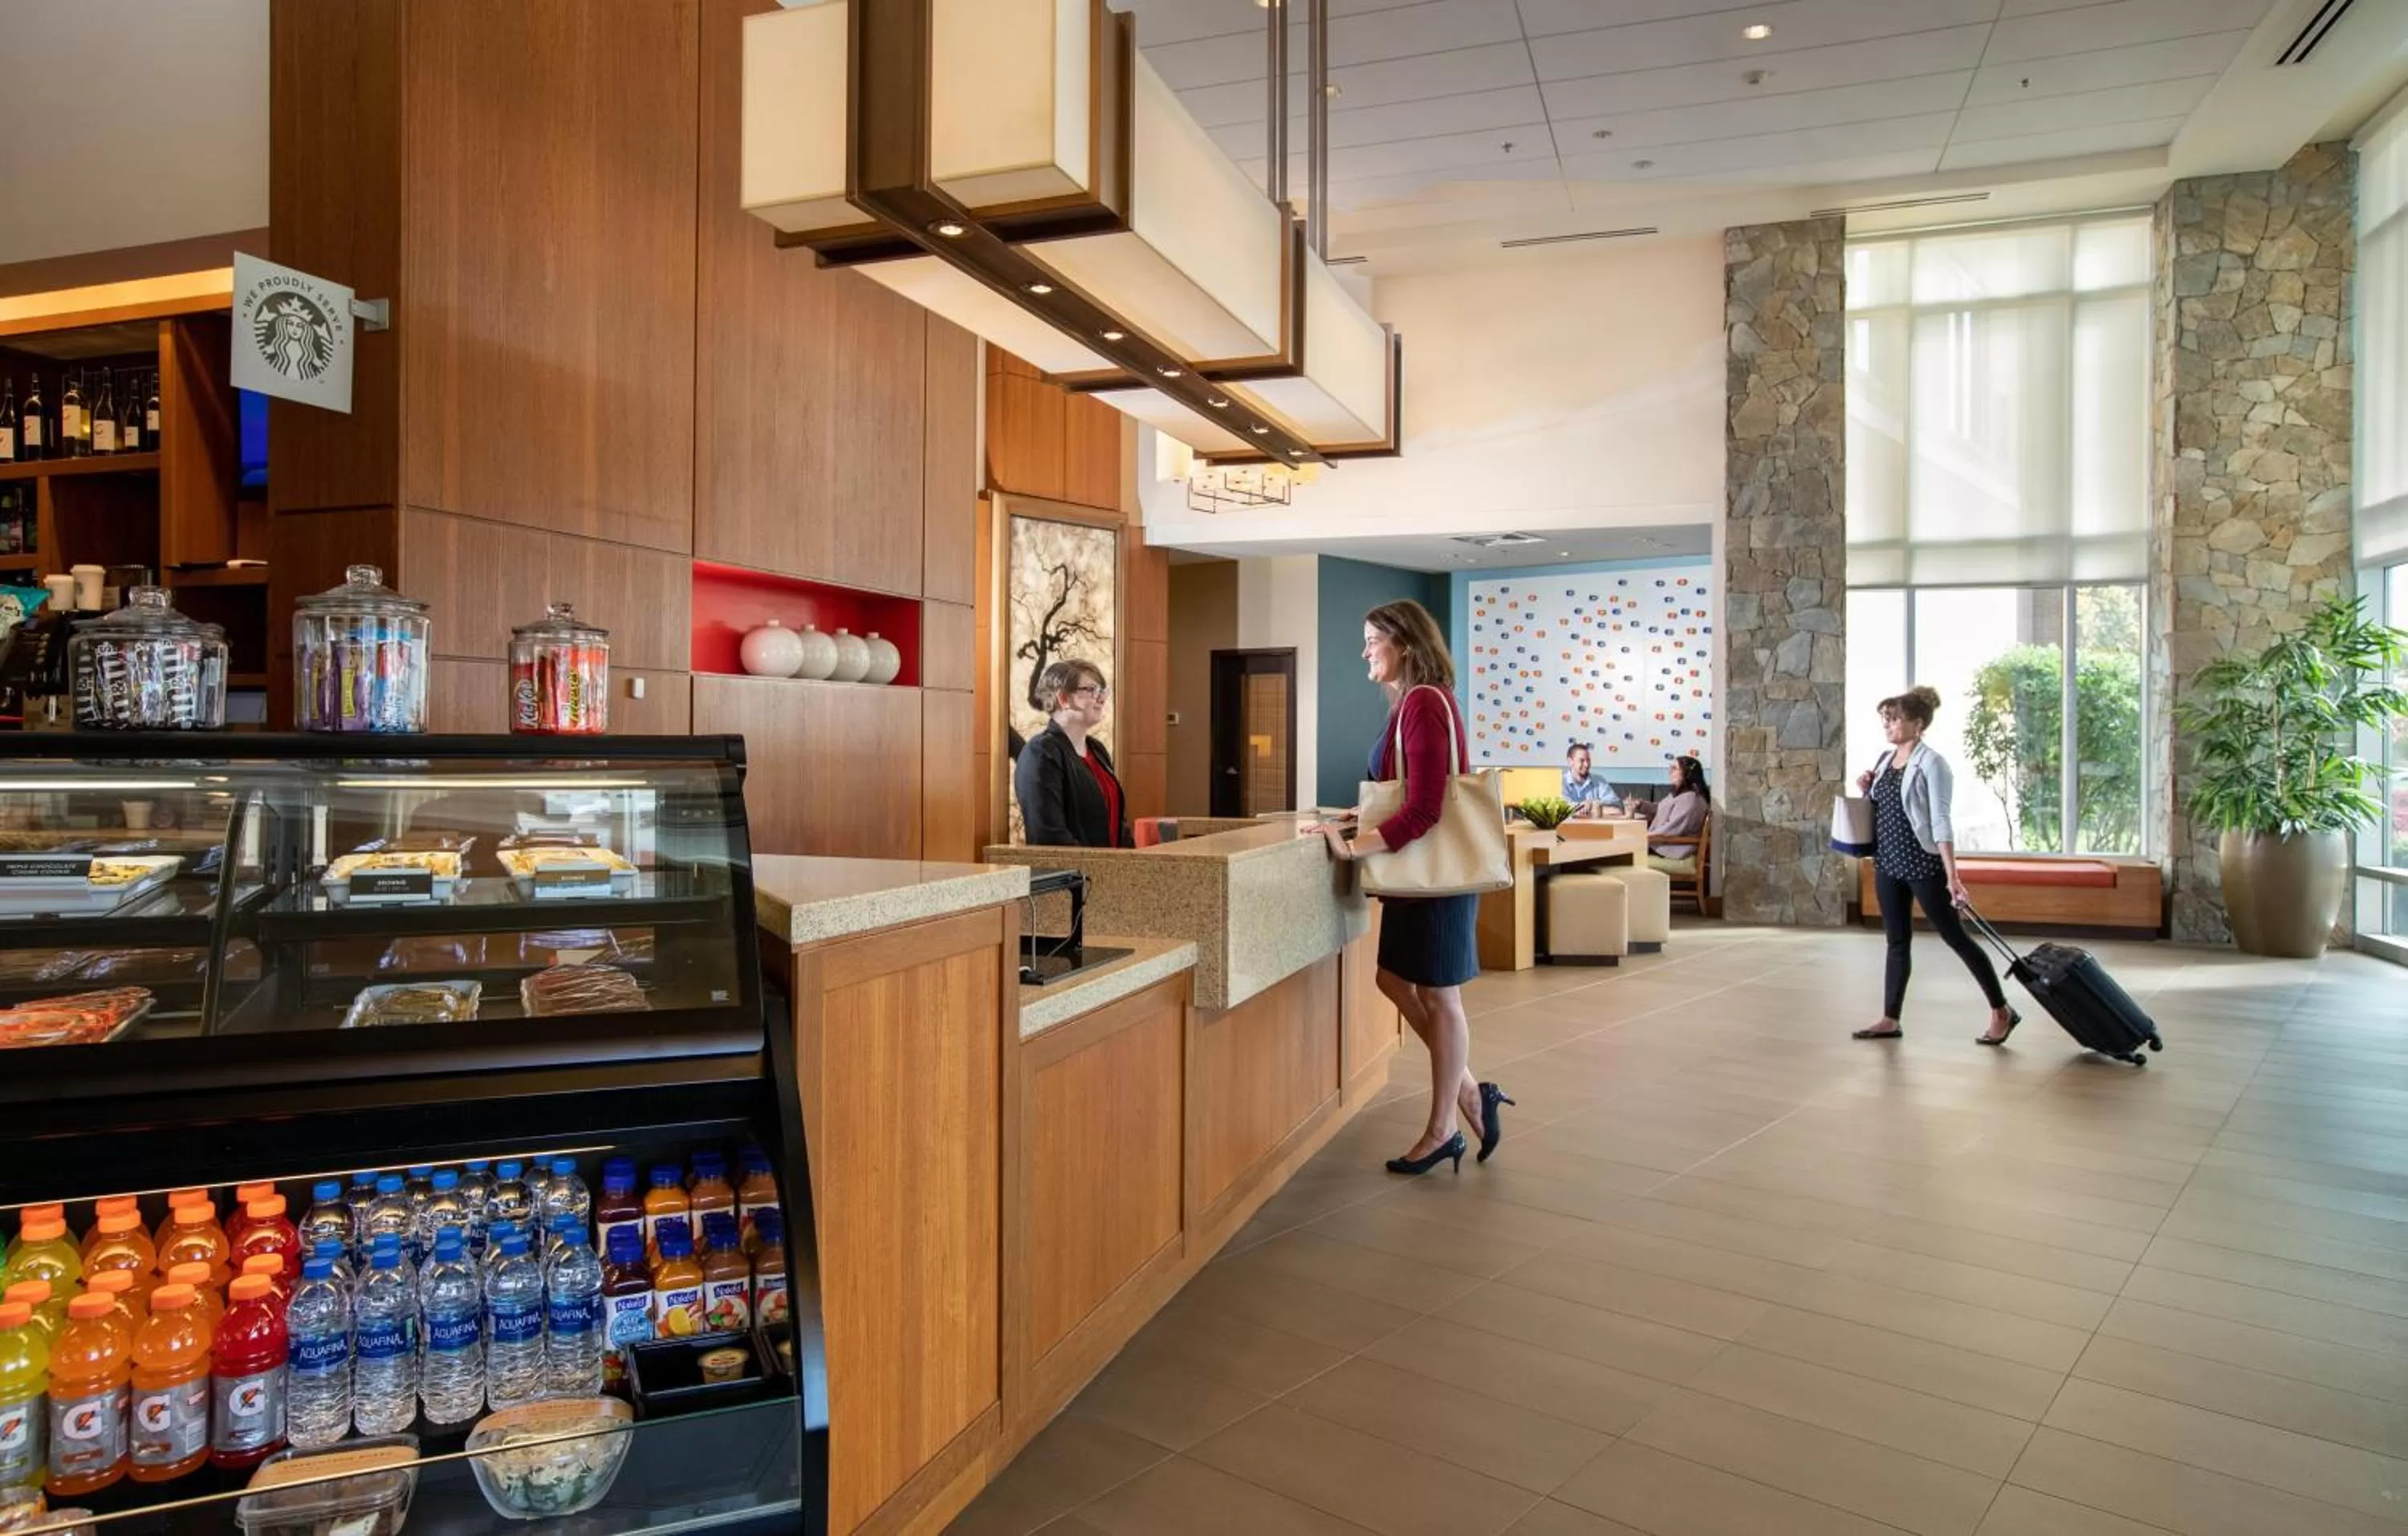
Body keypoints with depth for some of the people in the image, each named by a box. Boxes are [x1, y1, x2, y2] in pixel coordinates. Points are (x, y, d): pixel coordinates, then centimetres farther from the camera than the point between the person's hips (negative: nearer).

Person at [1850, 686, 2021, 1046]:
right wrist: (1866, 791, 1)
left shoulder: (1931, 763, -13)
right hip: (1888, 863, 7)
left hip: (1923, 864, -7)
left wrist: (1951, 875, -22)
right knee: (1897, 941, 11)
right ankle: (1889, 1020, 15)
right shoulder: (1885, 759, 9)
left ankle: (2001, 1012, 13)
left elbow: (1940, 822, -18)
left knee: (1955, 938, 0)